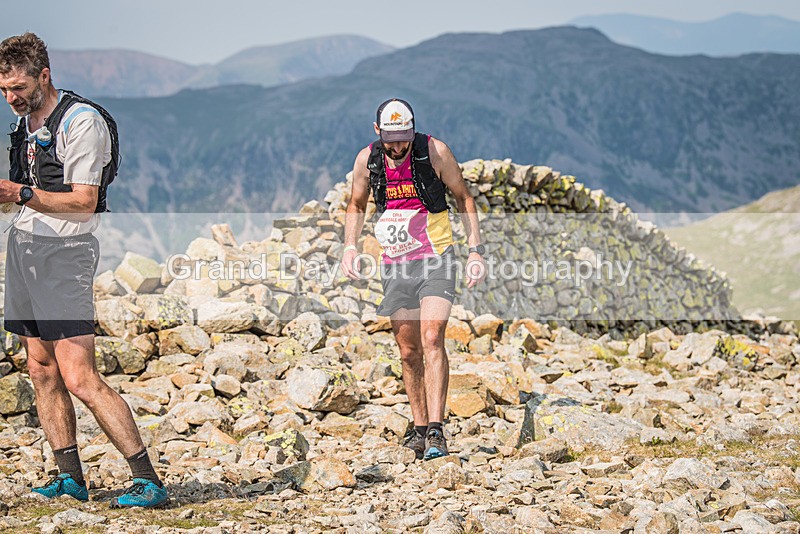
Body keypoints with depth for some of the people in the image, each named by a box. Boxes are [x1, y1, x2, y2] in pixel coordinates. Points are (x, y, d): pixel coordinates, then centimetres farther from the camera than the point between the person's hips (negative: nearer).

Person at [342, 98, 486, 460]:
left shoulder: (434, 151, -9)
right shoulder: (367, 159, -1)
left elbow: (463, 198, 2)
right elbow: (357, 206, 16)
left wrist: (476, 250, -4)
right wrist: (350, 246, 1)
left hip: (436, 259, -4)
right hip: (395, 265, 4)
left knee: (432, 340, -19)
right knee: (409, 352, 8)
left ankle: (436, 432, -22)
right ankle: (419, 427, 21)